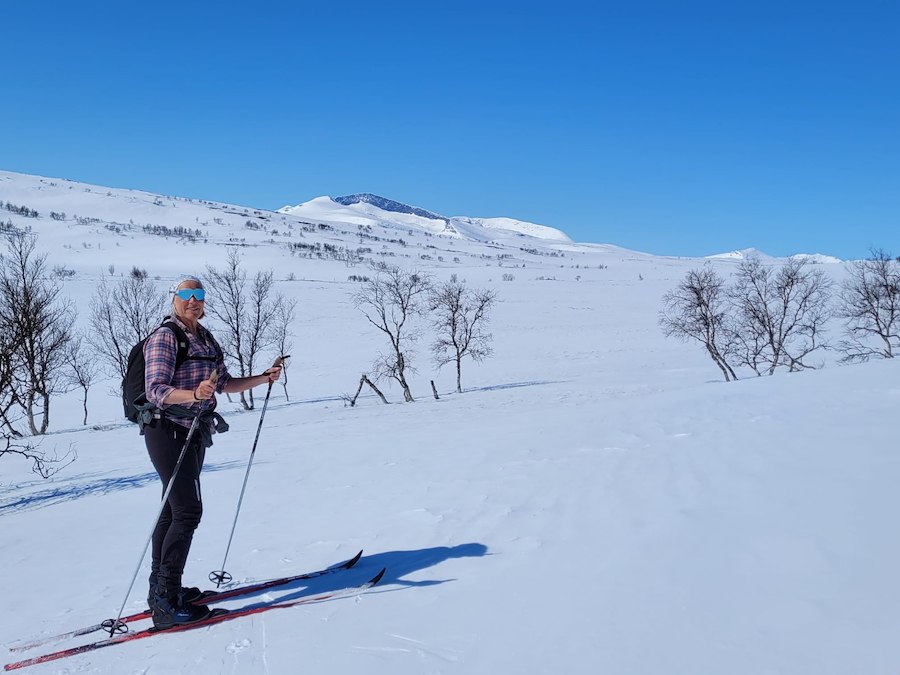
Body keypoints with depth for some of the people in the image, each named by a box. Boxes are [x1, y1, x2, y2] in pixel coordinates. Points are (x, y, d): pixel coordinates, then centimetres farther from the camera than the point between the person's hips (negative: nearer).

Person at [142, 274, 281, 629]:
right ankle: (167, 603, -9)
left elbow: (225, 384, 19)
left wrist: (264, 378, 9)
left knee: (173, 508, 14)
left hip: (195, 433, 8)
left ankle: (159, 587, 24)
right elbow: (155, 391, -23)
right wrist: (194, 394, -40)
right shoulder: (164, 337, -13)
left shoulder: (206, 339, 12)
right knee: (188, 510, -13)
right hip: (168, 432, -8)